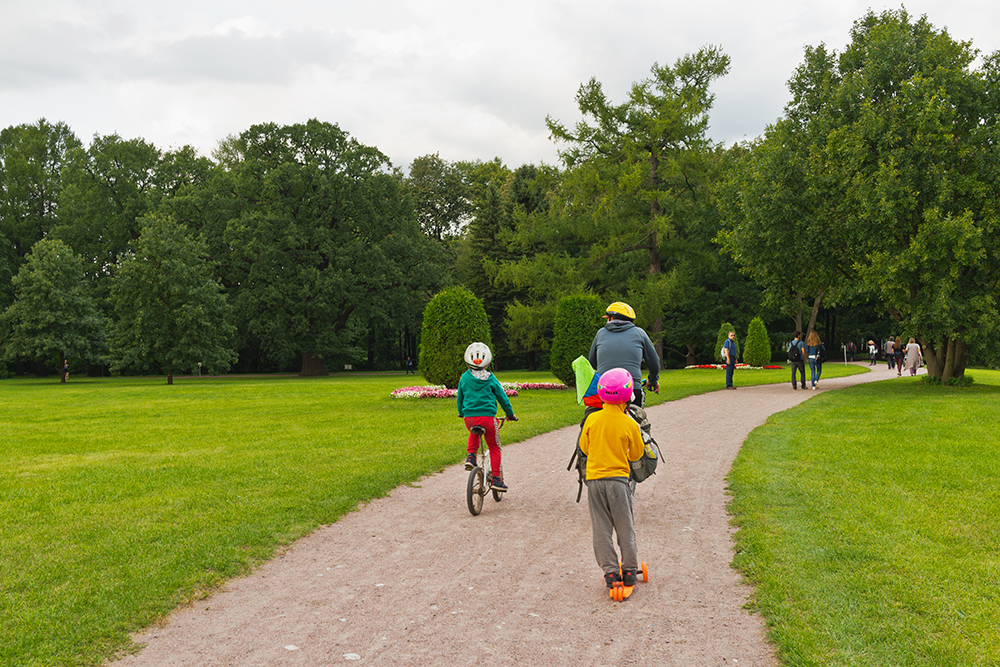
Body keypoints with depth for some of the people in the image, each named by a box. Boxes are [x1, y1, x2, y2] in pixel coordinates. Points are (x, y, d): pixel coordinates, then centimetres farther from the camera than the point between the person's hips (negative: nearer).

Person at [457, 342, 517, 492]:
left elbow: (460, 397, 16)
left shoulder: (464, 378, 4)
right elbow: (502, 397, 7)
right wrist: (510, 414, 23)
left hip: (469, 418, 2)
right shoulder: (490, 379, 0)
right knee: (494, 448, 13)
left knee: (474, 433, 37)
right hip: (487, 417, -2)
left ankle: (471, 456, 14)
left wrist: (461, 412, 36)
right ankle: (497, 479, 9)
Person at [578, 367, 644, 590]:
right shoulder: (630, 424, -8)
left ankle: (610, 571, 7)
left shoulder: (592, 419, -3)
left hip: (594, 480, 1)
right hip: (619, 480, -1)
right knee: (625, 527, 11)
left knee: (601, 529, 8)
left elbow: (584, 447, 9)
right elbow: (636, 455, 4)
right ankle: (629, 569, 15)